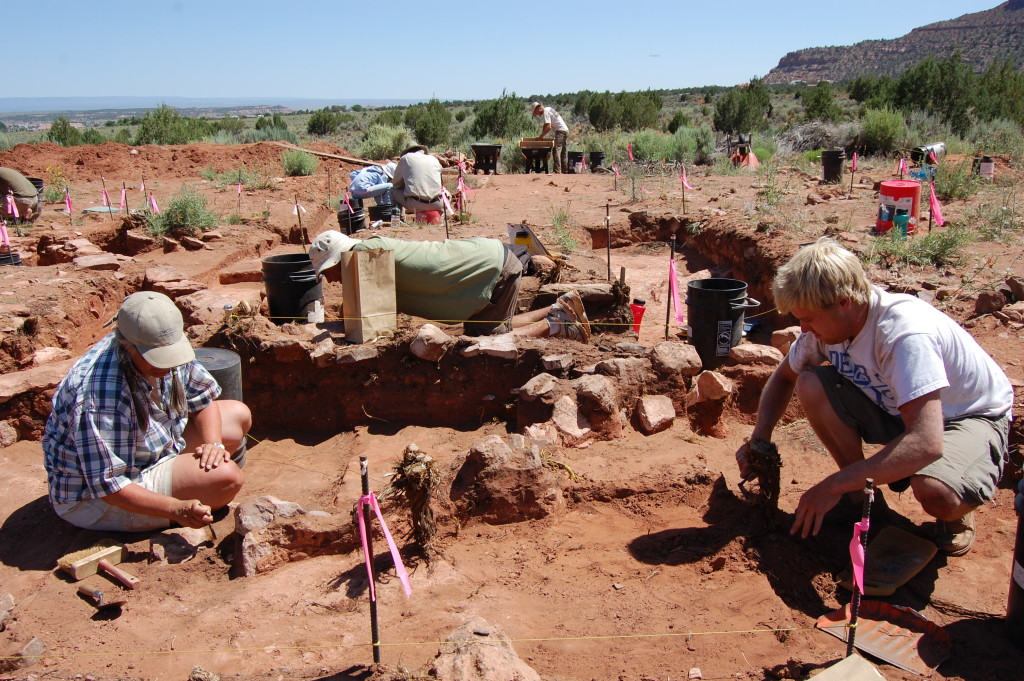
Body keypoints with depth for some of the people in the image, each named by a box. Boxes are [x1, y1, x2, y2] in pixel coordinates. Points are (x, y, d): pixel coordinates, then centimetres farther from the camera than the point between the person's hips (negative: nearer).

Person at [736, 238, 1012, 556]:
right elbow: (784, 377, 3)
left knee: (935, 492, -38)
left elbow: (926, 443, -43)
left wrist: (835, 485, -38)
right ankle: (862, 496, 0)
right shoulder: (826, 319, -15)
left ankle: (956, 513, 2)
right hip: (895, 408, 6)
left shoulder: (906, 334, -36)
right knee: (810, 385, -19)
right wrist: (760, 438, -12)